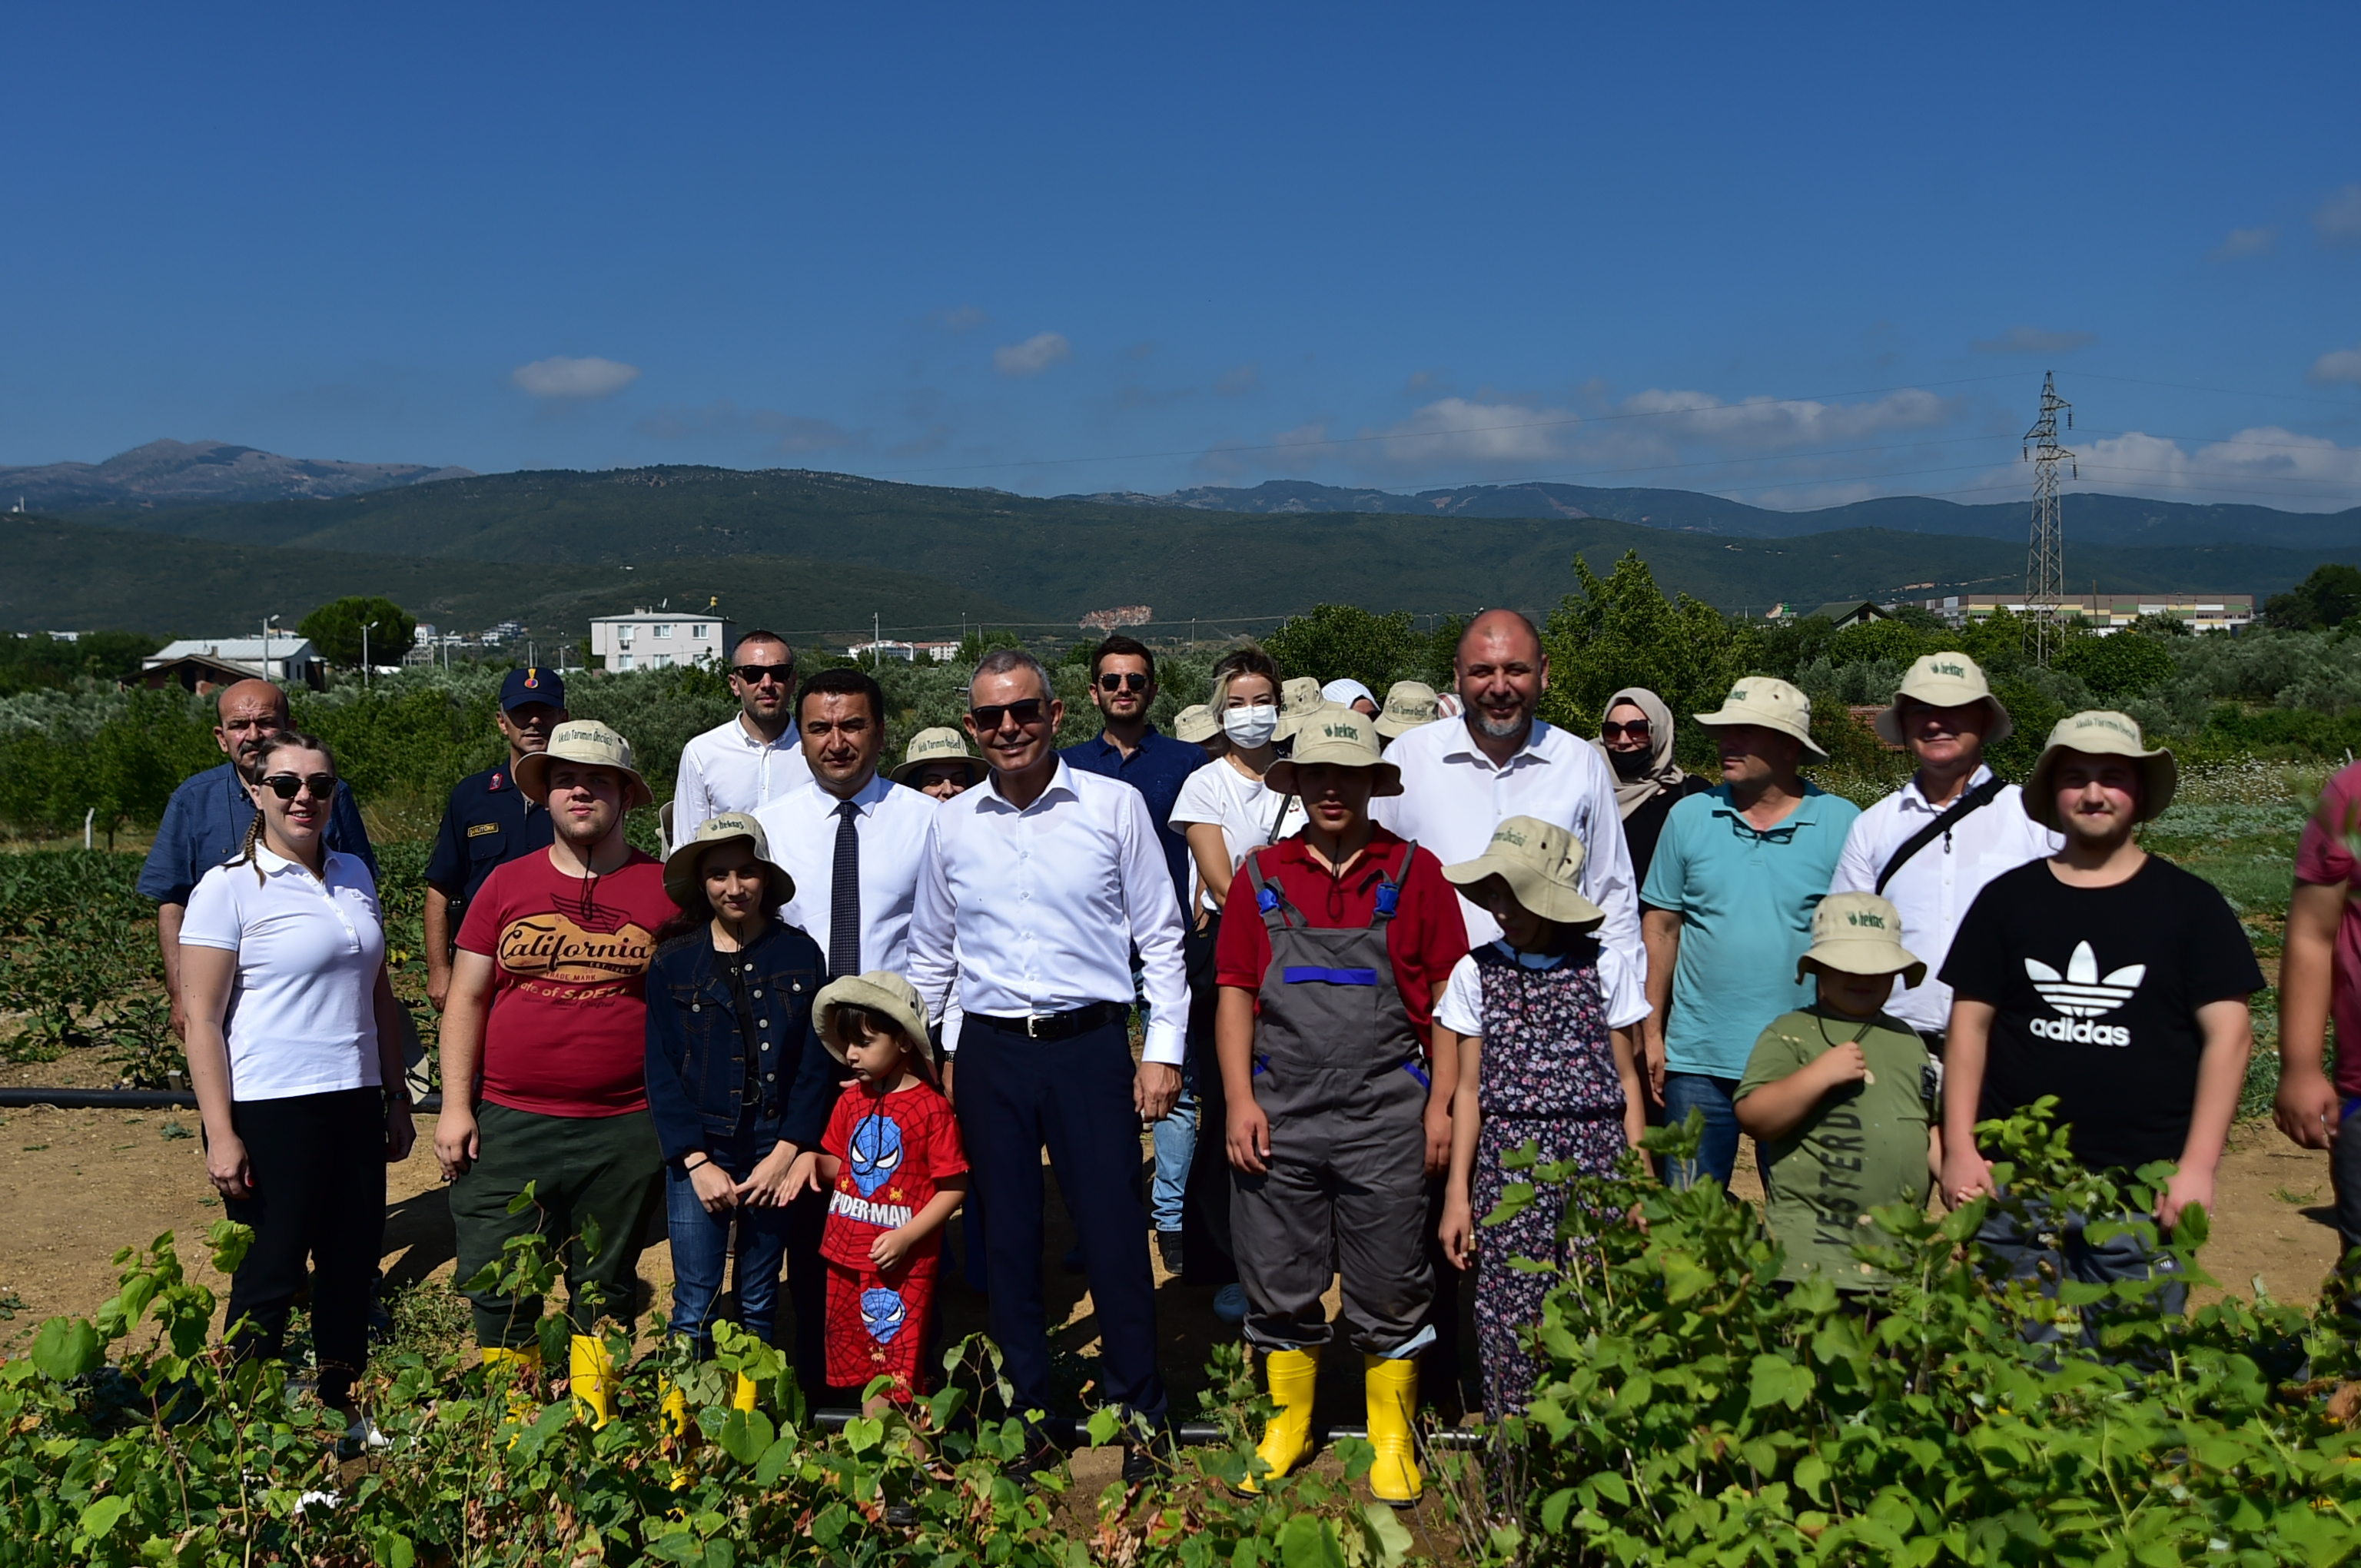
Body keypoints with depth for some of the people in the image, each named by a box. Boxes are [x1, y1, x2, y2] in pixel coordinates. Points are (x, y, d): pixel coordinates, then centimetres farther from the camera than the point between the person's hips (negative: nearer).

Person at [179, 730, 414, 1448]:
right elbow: (202, 1019, -10)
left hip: (354, 1104, 6)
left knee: (353, 1265, 13)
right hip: (270, 1112, -5)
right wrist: (220, 1134, -14)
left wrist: (397, 1098, 14)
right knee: (269, 1278, 4)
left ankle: (339, 1406, 29)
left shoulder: (354, 875, 9)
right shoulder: (228, 888, -8)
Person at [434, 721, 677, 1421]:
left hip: (626, 1130, -1)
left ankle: (592, 1424, 26)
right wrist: (455, 1105, 1)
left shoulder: (665, 889, 1)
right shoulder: (507, 884, 6)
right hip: (510, 1125, 1)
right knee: (497, 1286, 5)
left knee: (604, 1290, 12)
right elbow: (466, 997, 8)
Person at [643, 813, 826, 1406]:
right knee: (693, 1306, -1)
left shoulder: (800, 955, 1)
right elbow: (661, 1072, -1)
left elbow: (815, 1064, 0)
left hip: (775, 1154, 1)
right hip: (698, 1153, -1)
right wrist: (698, 1162, -9)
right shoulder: (673, 962, 1)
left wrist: (785, 1153, -9)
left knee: (759, 1305, 10)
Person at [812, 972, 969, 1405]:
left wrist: (906, 1237, -19)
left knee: (899, 1368, -3)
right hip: (847, 1255, 7)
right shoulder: (851, 1102, 8)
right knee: (857, 1360, 16)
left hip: (903, 1260, -7)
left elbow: (954, 1186, -12)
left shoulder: (931, 1107, -13)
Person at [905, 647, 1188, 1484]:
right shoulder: (950, 824, 7)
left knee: (1114, 1232, 0)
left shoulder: (1114, 806, -1)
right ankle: (1027, 1418, 25)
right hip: (989, 1049, 3)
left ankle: (1140, 1415, 18)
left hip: (1090, 1044, -3)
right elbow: (932, 953, 17)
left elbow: (1160, 936, 2)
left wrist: (1163, 1048, -3)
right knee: (1006, 1237, 10)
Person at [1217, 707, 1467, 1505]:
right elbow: (1236, 992, 7)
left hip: (1384, 1118, -2)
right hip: (1279, 1117, 2)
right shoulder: (1263, 873, 7)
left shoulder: (1414, 872, 2)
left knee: (1390, 1290, 7)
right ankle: (1289, 1422, 30)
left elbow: (1448, 1000, 3)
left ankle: (1392, 1436, 25)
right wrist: (1240, 1098, -2)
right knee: (1279, 1283, 11)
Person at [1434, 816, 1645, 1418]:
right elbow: (1469, 1090, 7)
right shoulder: (1475, 972, 4)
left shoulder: (1602, 966, 3)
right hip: (1509, 1160, 1)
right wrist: (1457, 1194, 4)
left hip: (1595, 1162, 0)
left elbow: (1626, 1079, 7)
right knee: (1510, 1313, 1)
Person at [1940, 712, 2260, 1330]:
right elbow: (1969, 1025, 7)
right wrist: (1959, 1150, -1)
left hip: (2145, 1190, -1)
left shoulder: (2189, 904, 4)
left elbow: (2228, 1033, 0)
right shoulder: (2007, 899, 7)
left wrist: (2198, 1166, -7)